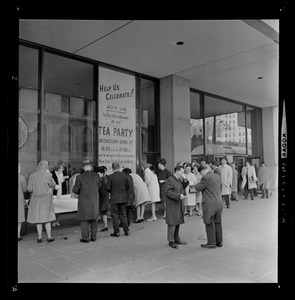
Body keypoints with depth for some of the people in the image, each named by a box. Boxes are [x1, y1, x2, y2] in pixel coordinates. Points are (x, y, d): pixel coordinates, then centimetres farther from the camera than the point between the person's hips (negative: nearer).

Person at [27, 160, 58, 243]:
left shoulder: (32, 176, -4)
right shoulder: (47, 175, -10)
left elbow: (29, 189, -5)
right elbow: (53, 185, 4)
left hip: (36, 199, 2)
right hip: (46, 199, -2)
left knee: (38, 218, 11)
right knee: (47, 218, 8)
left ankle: (39, 238, 15)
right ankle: (49, 237, 12)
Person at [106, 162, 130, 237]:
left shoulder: (110, 177, -11)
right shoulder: (124, 175, 0)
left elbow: (108, 188, -11)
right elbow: (128, 187, 4)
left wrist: (112, 192, 9)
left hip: (114, 198, -4)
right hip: (123, 198, 4)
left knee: (115, 215, 6)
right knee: (123, 214, 14)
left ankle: (116, 232, 8)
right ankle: (126, 231, 16)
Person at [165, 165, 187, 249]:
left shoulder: (178, 180, 17)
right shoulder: (169, 180, -13)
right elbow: (168, 192, -21)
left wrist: (182, 194, 2)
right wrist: (179, 196, -23)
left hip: (178, 205, 9)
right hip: (172, 205, -9)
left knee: (178, 223, 13)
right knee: (172, 223, -5)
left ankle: (176, 239, 24)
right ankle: (171, 241, 3)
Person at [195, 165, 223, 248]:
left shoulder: (206, 177, -16)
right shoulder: (217, 176, 8)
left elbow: (198, 188, -11)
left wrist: (199, 183, 8)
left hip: (210, 204, -8)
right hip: (219, 202, 8)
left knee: (209, 223, 3)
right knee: (218, 222, 16)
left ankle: (211, 243, 10)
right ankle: (219, 241, 25)